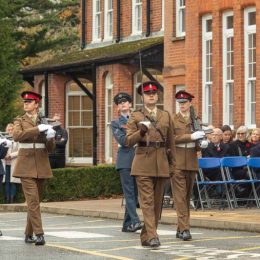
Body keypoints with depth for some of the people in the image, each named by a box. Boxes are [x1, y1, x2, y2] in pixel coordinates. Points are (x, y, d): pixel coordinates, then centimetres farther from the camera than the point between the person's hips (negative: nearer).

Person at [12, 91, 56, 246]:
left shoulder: (44, 122, 10)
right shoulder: (20, 121, 6)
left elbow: (50, 148, 8)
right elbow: (16, 136, -16)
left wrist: (50, 137, -14)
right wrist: (38, 129, -22)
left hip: (41, 166, 3)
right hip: (26, 165, -3)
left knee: (36, 201, 8)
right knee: (33, 200, -13)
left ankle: (29, 234, 19)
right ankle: (39, 234, -17)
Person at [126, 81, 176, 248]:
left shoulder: (166, 116, 14)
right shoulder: (136, 117, 5)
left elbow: (171, 142, 16)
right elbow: (129, 141, -2)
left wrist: (172, 165, 11)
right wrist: (141, 131, -20)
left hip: (161, 164, 4)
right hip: (144, 164, -4)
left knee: (157, 202, 6)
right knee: (147, 201, -11)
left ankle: (146, 236, 14)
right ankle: (152, 236, -17)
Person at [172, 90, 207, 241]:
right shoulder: (172, 120, 1)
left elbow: (197, 143, 13)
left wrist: (202, 144, -10)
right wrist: (191, 136, -18)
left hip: (192, 161, 5)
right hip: (177, 161, -4)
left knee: (188, 196, 7)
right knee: (180, 195, -10)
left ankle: (180, 228, 14)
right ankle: (185, 229, -14)